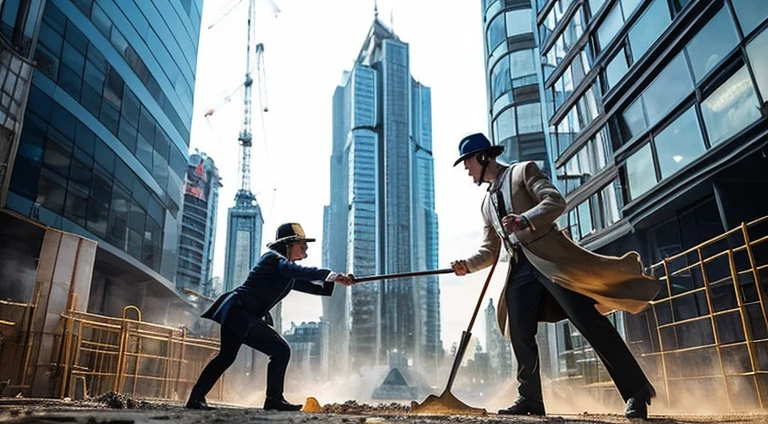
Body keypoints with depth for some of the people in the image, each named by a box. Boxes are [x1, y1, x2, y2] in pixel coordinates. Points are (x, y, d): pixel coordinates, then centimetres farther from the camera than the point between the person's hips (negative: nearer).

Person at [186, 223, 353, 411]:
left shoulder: (288, 275, 14)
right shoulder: (273, 258, -13)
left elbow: (316, 288, 9)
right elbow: (298, 270, -33)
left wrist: (335, 281, -8)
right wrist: (331, 274, -41)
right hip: (238, 312, -10)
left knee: (226, 357, 19)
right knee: (281, 350, -12)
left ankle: (196, 398, 30)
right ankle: (274, 399, -2)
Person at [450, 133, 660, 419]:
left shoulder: (523, 171, 4)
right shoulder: (487, 203, 22)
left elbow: (556, 202, -10)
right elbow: (490, 250, 22)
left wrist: (524, 219, -27)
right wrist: (468, 264, 3)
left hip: (550, 258, -7)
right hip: (520, 268, 7)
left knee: (590, 322, -9)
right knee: (520, 336, 3)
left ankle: (636, 393, 0)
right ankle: (530, 399, 16)